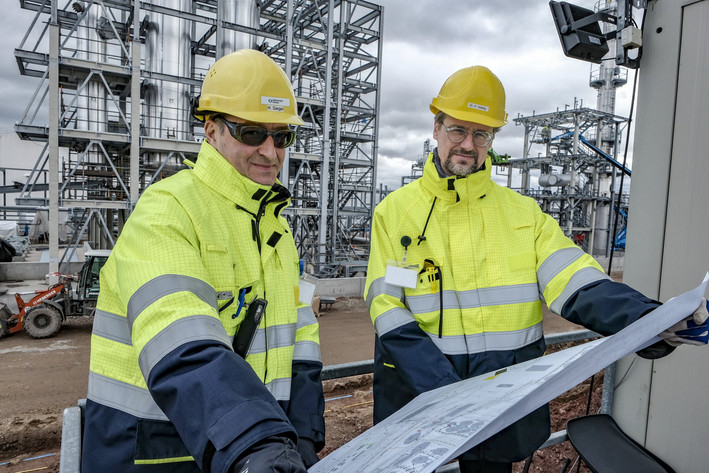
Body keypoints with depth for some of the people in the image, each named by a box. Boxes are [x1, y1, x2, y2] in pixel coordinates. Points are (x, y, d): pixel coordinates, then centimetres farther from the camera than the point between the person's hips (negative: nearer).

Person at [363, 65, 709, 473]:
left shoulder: (525, 214, 2)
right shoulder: (395, 211, -4)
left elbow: (577, 284, -10)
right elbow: (389, 313, -11)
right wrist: (443, 388, -21)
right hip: (416, 395, -1)